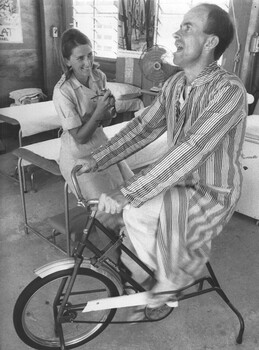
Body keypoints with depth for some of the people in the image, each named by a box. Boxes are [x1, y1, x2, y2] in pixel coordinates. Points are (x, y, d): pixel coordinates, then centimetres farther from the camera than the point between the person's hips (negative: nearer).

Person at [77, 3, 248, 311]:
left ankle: (173, 276, 3)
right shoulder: (174, 84, 1)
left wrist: (127, 193, -38)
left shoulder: (229, 91, -25)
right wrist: (96, 161, -4)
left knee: (139, 210, -27)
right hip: (181, 183, 8)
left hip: (212, 194, -7)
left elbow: (191, 150, -35)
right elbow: (143, 127, 3)